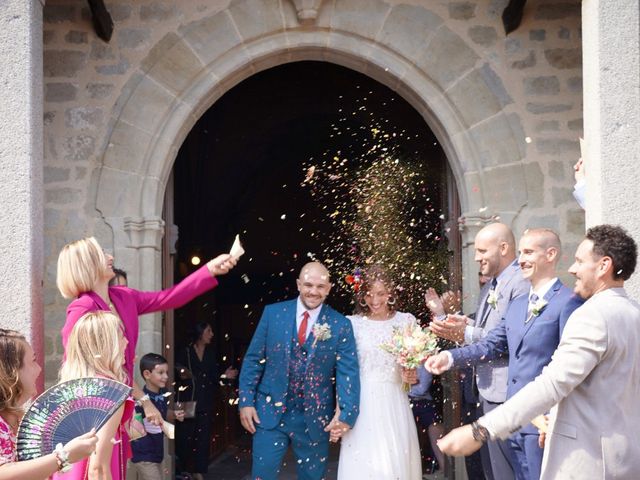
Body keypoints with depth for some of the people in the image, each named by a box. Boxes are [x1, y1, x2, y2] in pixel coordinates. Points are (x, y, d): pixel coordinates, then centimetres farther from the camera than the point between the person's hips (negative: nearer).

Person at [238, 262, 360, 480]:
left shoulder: (340, 325, -3)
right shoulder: (273, 313, 0)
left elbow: (348, 371, -8)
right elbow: (253, 360, 3)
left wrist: (346, 414, -21)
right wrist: (246, 402, -3)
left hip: (315, 418, 0)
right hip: (270, 413, 0)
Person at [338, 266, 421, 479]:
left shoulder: (406, 321, 5)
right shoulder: (353, 323, 1)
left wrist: (411, 376, -8)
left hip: (394, 402, 1)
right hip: (362, 402, -1)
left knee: (398, 460, 1)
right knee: (363, 462, -4)